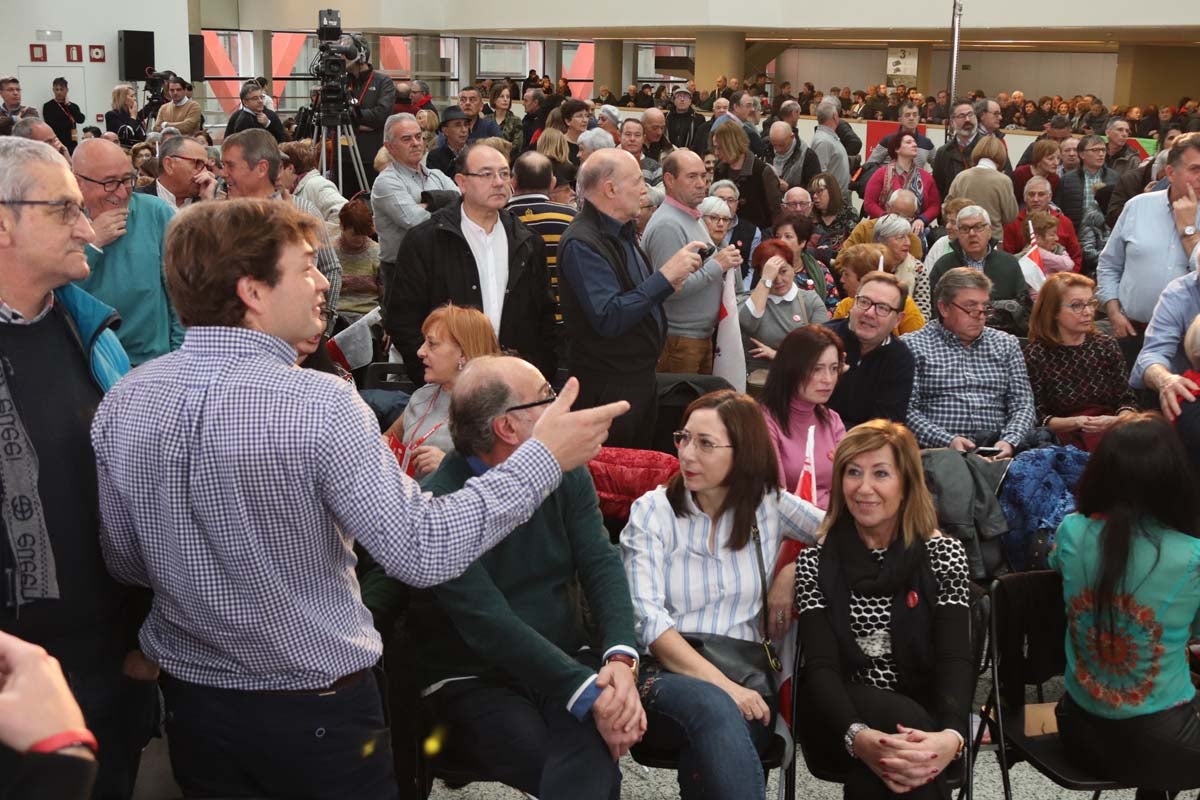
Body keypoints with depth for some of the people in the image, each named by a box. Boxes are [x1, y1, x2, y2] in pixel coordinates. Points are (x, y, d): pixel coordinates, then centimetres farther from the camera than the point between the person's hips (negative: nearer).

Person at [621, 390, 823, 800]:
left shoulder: (768, 504, 8)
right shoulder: (652, 511, 1)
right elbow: (648, 620, -10)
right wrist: (720, 684, -21)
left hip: (744, 674, 1)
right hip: (668, 673, -1)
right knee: (713, 706, -36)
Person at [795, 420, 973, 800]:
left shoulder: (943, 554, 3)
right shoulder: (816, 562, 2)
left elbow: (955, 659, -11)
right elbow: (821, 666, -11)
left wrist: (952, 735, -34)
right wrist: (857, 736, -34)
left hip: (924, 715, 0)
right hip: (844, 715, 0)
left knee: (910, 761, -35)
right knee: (908, 719, -33)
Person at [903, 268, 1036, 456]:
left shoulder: (1006, 344, 20)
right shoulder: (913, 346, 6)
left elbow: (1023, 406, 13)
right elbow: (907, 411, -3)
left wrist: (1010, 441, -8)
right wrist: (947, 441, -17)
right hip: (936, 452, -4)